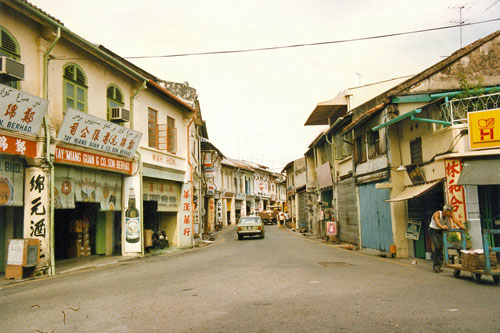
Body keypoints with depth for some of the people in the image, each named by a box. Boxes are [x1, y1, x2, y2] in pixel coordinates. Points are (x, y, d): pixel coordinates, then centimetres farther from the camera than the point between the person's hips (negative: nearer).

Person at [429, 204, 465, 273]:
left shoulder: (450, 215, -15)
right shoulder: (437, 214, -29)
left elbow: (455, 220, -31)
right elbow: (437, 222, -47)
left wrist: (460, 225, -52)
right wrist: (442, 227, -68)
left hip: (440, 231, 5)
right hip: (433, 231, -5)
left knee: (441, 247, -4)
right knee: (437, 247, -18)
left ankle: (436, 266, 9)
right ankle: (437, 265, -6)